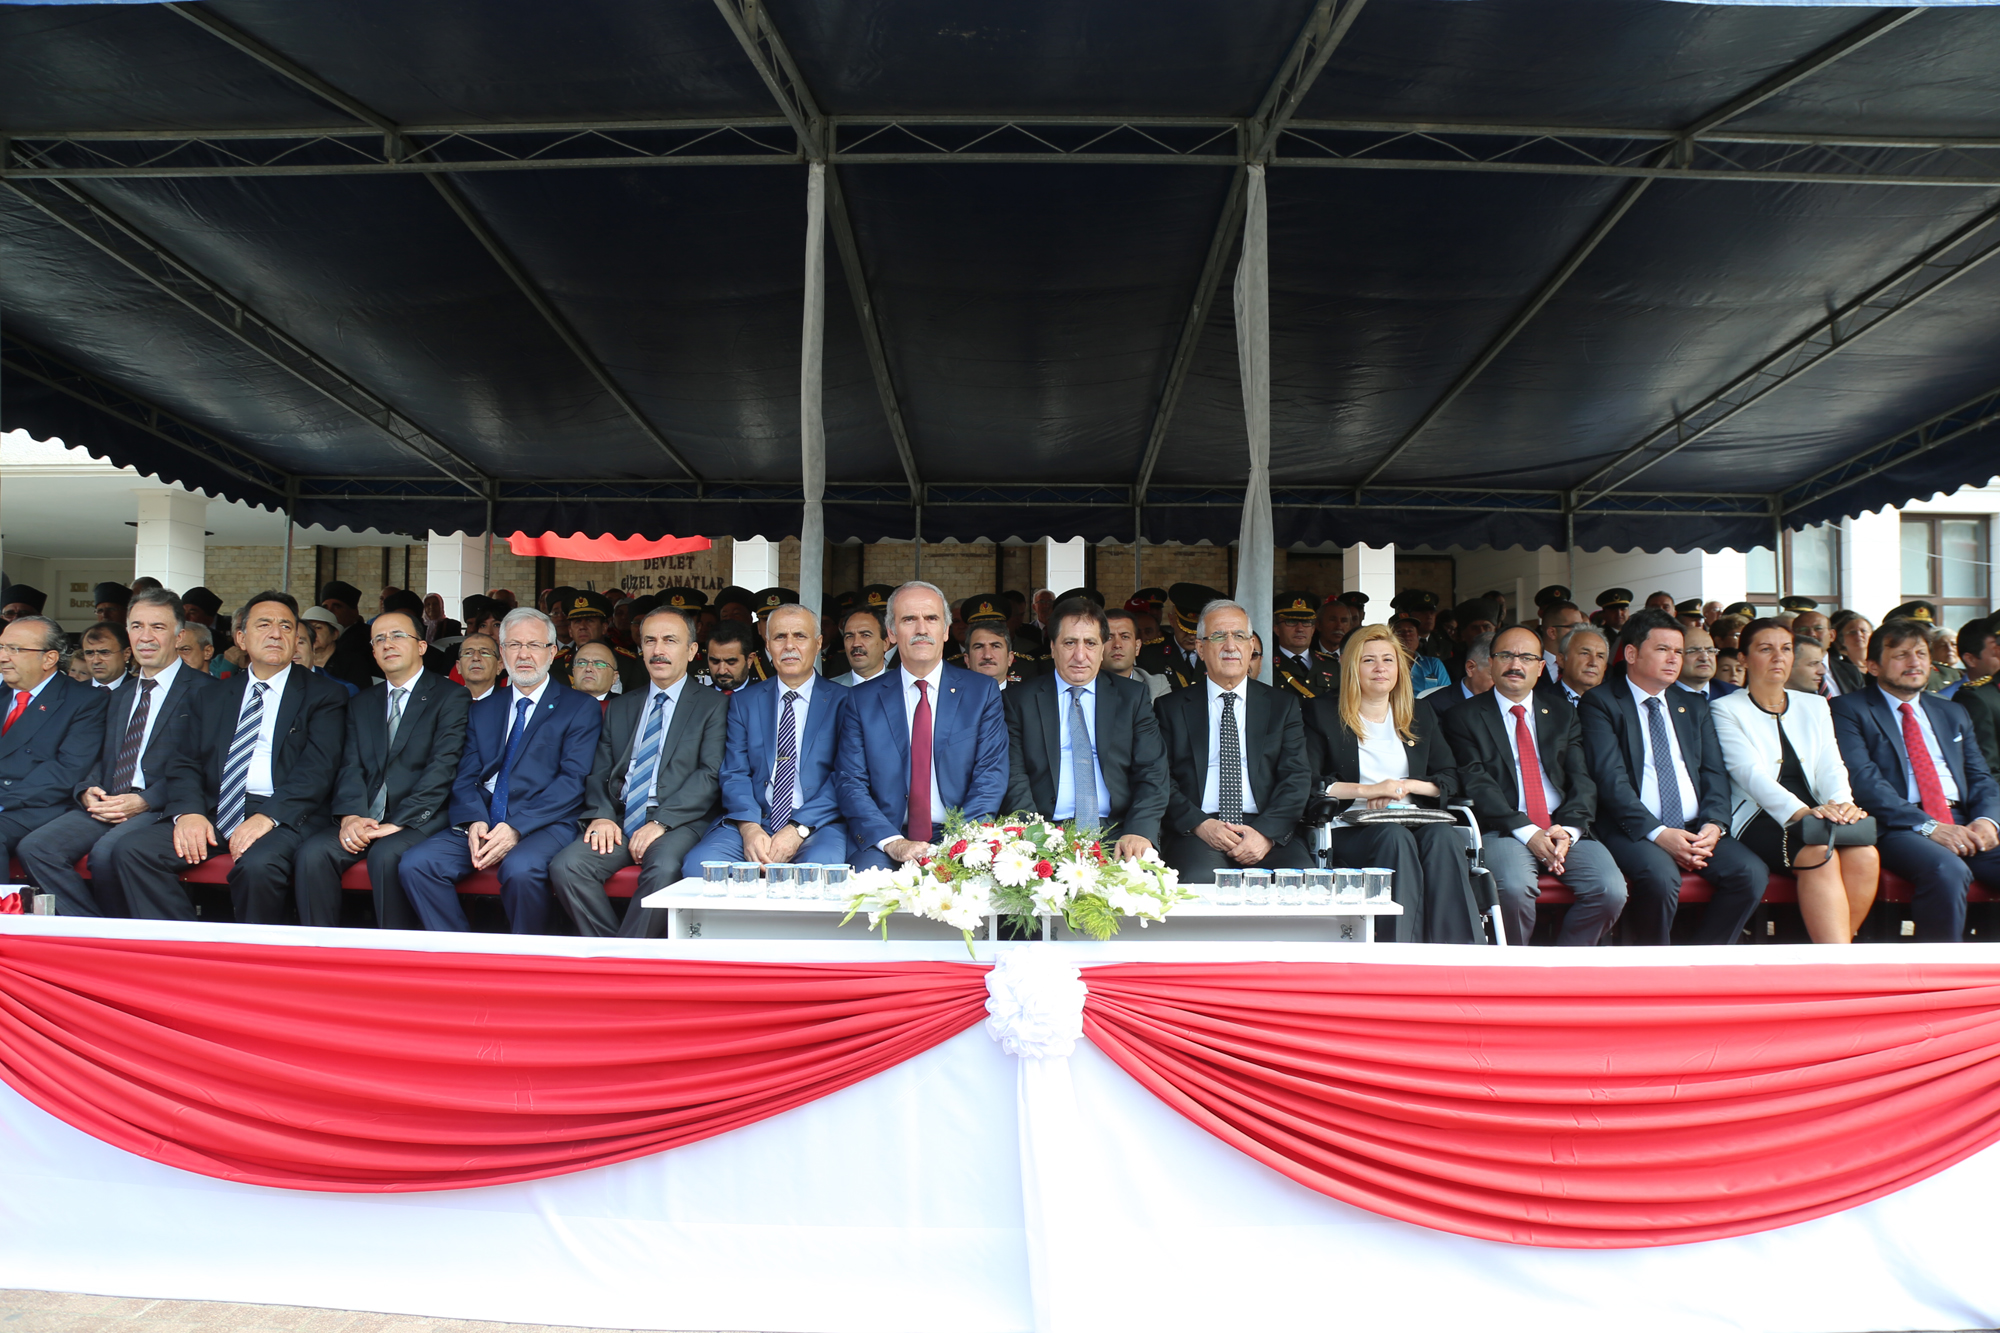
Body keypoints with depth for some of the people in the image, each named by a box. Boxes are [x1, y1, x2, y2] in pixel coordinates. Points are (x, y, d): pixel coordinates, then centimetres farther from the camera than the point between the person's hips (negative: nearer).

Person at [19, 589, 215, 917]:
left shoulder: (203, 690, 0)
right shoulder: (120, 697, 26)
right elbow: (101, 759, 22)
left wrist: (144, 801, -18)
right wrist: (88, 791, -1)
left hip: (161, 808, -7)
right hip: (105, 805, 7)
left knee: (107, 852, -32)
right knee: (34, 848, -16)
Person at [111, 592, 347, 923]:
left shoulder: (324, 695, 7)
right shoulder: (210, 698, 21)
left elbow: (318, 768, -6)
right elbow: (184, 763, 13)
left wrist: (268, 816, -20)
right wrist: (189, 811, -9)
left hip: (284, 816, -5)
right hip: (213, 814, 5)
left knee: (258, 865, -34)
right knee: (132, 852, -17)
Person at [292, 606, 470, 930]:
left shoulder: (452, 697, 2)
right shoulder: (362, 703, 21)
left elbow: (443, 768, -9)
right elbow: (351, 767, 9)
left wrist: (398, 822, -18)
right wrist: (351, 816, -11)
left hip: (420, 819, -5)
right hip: (364, 821, 5)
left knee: (387, 855, -34)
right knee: (312, 852, -22)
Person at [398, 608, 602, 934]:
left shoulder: (581, 708, 6)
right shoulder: (481, 711, 22)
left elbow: (572, 781, -5)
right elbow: (465, 778, 13)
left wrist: (517, 827, -17)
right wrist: (474, 821, -10)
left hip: (543, 824, -4)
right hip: (480, 825, 5)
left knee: (521, 868, -35)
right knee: (415, 863, -19)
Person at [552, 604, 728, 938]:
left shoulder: (714, 705, 7)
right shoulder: (621, 707, 22)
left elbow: (711, 775, -5)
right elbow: (599, 772, 17)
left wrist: (661, 821, -15)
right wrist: (602, 815, -5)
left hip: (679, 823, -4)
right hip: (619, 821, 4)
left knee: (664, 869, -35)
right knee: (565, 867, -22)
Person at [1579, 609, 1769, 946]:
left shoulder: (1694, 707, 21)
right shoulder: (1600, 703, 1)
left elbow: (1714, 773, 13)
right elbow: (1609, 779, -10)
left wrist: (1713, 824, -8)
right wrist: (1657, 833, -20)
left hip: (1696, 829, 6)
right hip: (1633, 830, -6)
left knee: (1751, 872, -20)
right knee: (1660, 875, -34)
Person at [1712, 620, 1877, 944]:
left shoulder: (1814, 705, 22)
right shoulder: (1726, 709, 5)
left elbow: (1830, 766, 9)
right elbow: (1750, 772, -10)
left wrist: (1842, 802, -15)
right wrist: (1799, 811, -27)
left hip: (1818, 816, 5)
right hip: (1758, 819, -5)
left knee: (1864, 854, -27)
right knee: (1820, 854, -33)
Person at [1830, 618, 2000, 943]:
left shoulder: (1953, 713, 25)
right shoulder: (1849, 710, 4)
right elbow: (1862, 781, -8)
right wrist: (1927, 826, -17)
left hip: (1964, 822, 6)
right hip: (1898, 828, -6)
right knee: (1947, 871, -35)